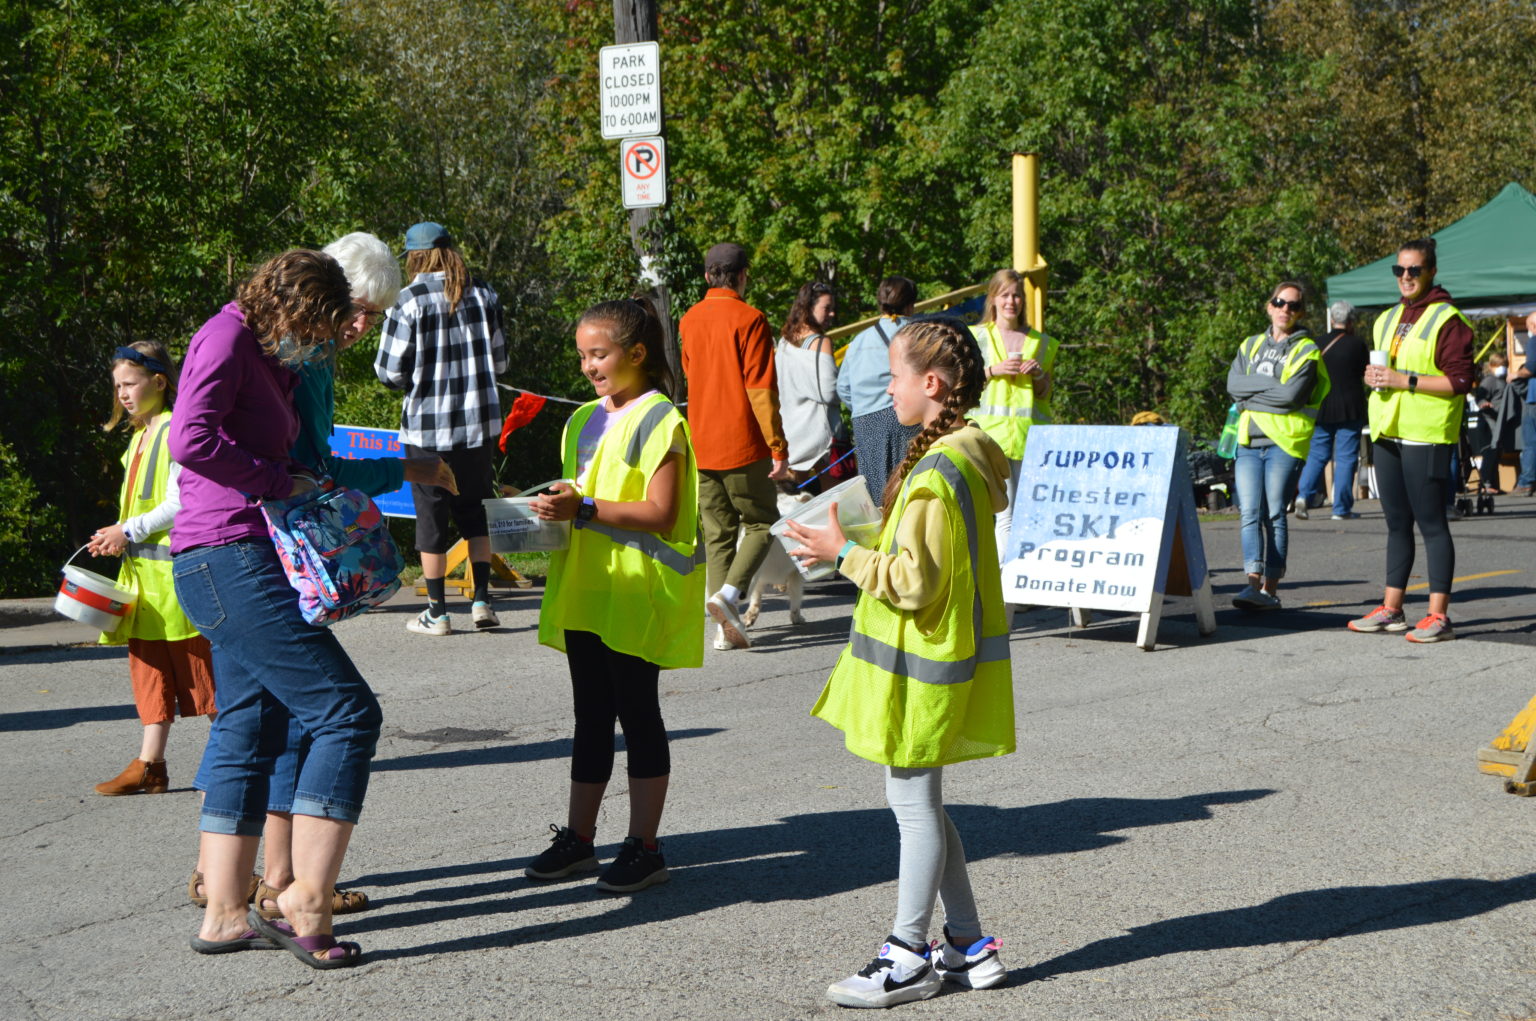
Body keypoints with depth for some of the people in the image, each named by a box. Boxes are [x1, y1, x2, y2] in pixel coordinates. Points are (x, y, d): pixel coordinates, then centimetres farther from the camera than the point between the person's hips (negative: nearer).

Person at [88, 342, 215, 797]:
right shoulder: (141, 434, 18)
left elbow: (179, 504, -17)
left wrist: (130, 531, -15)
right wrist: (117, 536, 9)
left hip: (174, 567, -9)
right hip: (141, 566, 9)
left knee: (196, 664, -3)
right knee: (147, 665, 6)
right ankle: (149, 764, 7)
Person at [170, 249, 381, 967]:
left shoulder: (270, 359, 22)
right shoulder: (225, 338, -8)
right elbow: (191, 439, -21)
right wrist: (280, 480, -12)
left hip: (241, 564, 11)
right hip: (228, 558, -11)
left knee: (250, 734, 11)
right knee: (346, 712, -12)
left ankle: (224, 914, 14)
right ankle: (306, 899, -12)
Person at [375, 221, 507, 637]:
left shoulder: (409, 301, -11)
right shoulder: (484, 295, 2)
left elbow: (390, 372, -8)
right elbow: (498, 361, 9)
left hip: (427, 426, -4)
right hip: (480, 422, 4)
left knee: (432, 515, 5)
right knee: (474, 509, 17)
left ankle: (437, 612, 9)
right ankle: (481, 599, 11)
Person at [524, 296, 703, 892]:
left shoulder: (658, 421, -11)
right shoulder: (584, 421, 15)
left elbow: (659, 514, -18)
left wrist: (583, 508, -21)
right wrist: (553, 507, 4)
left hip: (638, 592, -8)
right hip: (586, 591, 8)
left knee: (637, 713, -1)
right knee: (591, 716, 13)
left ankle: (644, 848, 7)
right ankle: (577, 838, 20)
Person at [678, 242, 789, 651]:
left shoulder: (689, 320, 8)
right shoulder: (749, 320, -11)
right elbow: (761, 390, -15)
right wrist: (778, 448, -13)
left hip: (701, 445, 5)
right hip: (743, 446, -5)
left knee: (717, 533, 9)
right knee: (761, 523, 8)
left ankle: (727, 627, 5)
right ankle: (729, 592, -13)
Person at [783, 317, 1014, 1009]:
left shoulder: (937, 472, -22)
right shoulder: (964, 457, 10)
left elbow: (916, 583, -24)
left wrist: (845, 554, -15)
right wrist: (864, 543, 15)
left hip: (924, 666, -10)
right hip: (934, 657, 10)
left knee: (915, 804, 0)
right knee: (920, 803, 16)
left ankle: (907, 958, 10)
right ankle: (969, 947, 23)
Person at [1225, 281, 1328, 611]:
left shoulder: (1306, 351, 3)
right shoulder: (1251, 345, 17)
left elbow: (1292, 395, -12)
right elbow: (1233, 384, 1)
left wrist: (1251, 395, -4)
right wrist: (1271, 385, -8)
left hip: (1285, 442, -4)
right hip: (1249, 441, 4)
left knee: (1275, 515, -4)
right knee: (1250, 513, -8)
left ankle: (1270, 589, -2)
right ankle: (1254, 581, -15)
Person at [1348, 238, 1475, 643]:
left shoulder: (1447, 320, -8)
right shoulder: (1387, 319, 18)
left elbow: (1460, 381, -15)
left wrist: (1406, 380, -19)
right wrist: (1373, 377, 7)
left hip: (1426, 437, -8)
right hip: (1387, 434, 8)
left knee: (1431, 523, -6)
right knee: (1397, 522, 13)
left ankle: (1439, 616, -5)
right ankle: (1391, 609, 19)